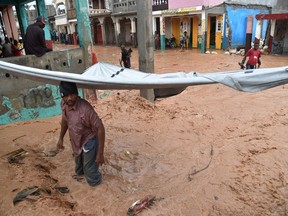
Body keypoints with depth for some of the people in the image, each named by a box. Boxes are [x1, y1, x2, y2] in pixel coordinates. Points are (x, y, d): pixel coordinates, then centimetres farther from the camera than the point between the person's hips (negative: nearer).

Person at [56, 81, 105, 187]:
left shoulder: (85, 109, -37)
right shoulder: (63, 104, -14)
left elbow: (100, 128, -30)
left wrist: (100, 153, -27)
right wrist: (61, 138, 14)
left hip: (89, 142, -7)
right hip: (76, 142, 7)